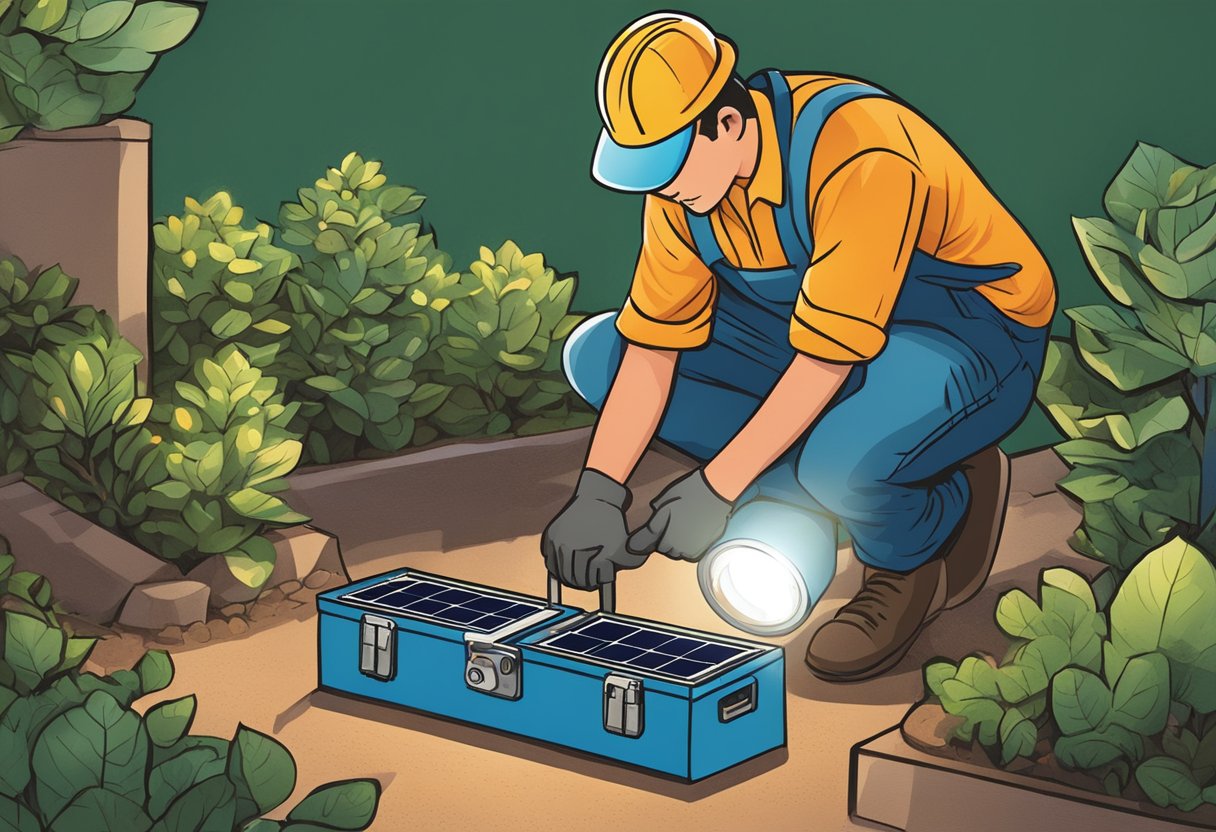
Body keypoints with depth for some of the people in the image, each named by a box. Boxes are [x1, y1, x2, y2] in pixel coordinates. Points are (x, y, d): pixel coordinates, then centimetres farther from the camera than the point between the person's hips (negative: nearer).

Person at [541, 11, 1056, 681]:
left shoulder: (856, 155, -32)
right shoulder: (686, 172, -10)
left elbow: (828, 353, -32)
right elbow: (653, 342, -8)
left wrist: (717, 487, -29)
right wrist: (596, 493, -17)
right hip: (814, 332, 8)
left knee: (841, 460, -41)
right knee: (595, 356, -4)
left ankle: (910, 555, -3)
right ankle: (814, 500, -4)